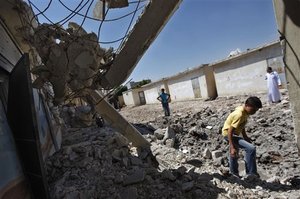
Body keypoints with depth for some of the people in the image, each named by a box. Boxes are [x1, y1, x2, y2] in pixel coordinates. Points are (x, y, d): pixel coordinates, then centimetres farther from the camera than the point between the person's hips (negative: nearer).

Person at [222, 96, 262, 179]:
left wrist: (245, 136, 18)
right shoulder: (239, 115, -30)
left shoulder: (244, 111, -4)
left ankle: (234, 172, 49)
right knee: (251, 149, -21)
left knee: (235, 155, 27)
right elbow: (230, 132, -30)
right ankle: (251, 172, -5)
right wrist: (232, 147, -31)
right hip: (228, 134, -10)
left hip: (234, 134, 10)